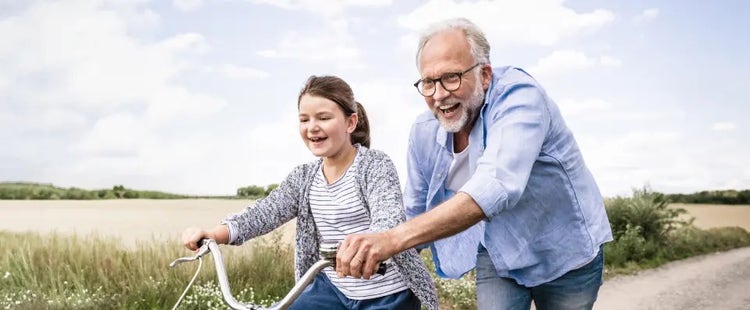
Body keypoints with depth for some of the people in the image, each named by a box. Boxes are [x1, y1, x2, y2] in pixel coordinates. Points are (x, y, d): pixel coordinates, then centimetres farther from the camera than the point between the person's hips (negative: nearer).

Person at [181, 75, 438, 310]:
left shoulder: (375, 165, -12)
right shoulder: (304, 177, 5)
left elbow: (390, 218, -29)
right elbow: (266, 211, -8)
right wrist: (215, 233, -27)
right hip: (332, 289, 5)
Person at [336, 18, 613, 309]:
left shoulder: (518, 96, -29)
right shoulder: (424, 131, -12)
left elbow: (496, 188, -46)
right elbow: (417, 213, 2)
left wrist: (394, 239, -53)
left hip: (566, 253, -3)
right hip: (498, 257, 3)